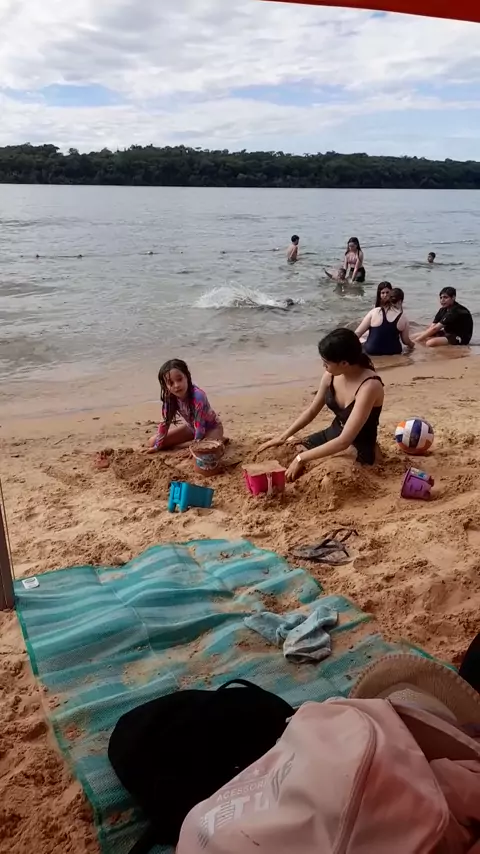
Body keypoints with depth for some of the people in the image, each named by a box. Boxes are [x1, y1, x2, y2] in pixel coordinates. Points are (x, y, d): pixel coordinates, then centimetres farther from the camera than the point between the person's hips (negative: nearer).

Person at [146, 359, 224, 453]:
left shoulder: (197, 396, -37)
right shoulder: (170, 398, -18)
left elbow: (200, 425, -33)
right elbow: (165, 423, -7)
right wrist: (157, 446, -6)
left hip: (212, 427, -6)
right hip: (192, 427, 6)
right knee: (152, 442, -2)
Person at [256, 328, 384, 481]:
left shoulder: (369, 386, -32)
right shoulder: (332, 375, -10)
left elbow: (344, 441, -35)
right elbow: (312, 411, 7)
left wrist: (302, 458, -31)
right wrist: (283, 437, -1)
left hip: (358, 449, -6)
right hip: (333, 435, 7)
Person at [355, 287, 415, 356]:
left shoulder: (375, 312, -6)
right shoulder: (403, 318, 0)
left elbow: (358, 332, -5)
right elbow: (406, 340, 10)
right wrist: (411, 345, 33)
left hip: (371, 353, -3)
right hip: (392, 353, 3)